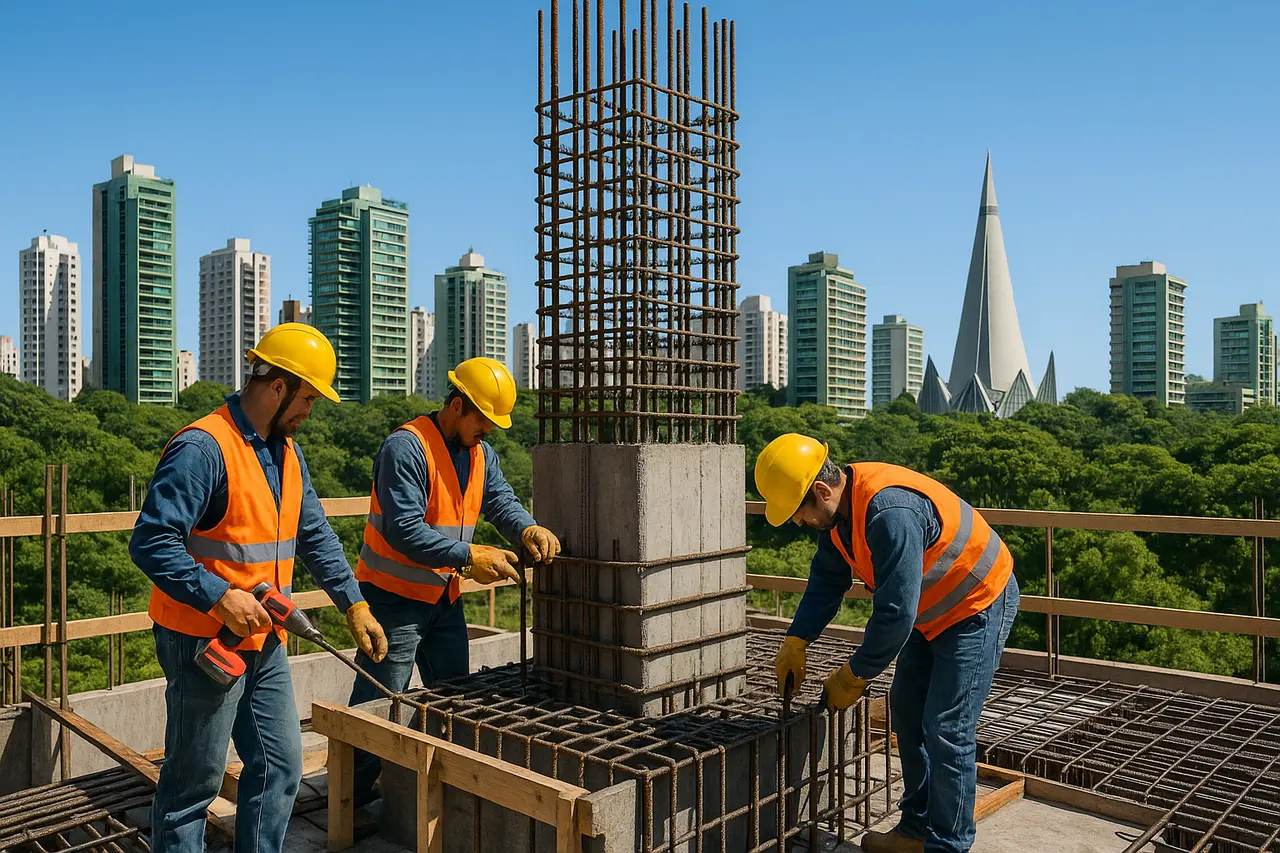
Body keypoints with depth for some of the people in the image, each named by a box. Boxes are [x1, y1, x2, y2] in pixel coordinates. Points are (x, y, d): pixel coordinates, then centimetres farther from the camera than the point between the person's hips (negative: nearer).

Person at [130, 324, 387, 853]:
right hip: (204, 643, -8)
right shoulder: (203, 448, -19)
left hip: (264, 642, 8)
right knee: (193, 784, 8)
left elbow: (315, 535, 13)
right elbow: (150, 542, -23)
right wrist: (220, 597, -28)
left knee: (280, 767, 14)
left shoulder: (285, 451, 9)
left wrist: (354, 604, 8)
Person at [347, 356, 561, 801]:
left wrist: (528, 530, -20)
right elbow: (404, 530, -26)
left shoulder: (481, 454, 8)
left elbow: (501, 501, 2)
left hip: (444, 598, 9)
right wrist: (468, 557, -28)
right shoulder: (407, 447, -20)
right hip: (394, 597, -8)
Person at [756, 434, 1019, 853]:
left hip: (978, 605, -9)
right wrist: (795, 642, -5)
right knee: (906, 709, 12)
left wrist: (854, 676, -21)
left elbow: (895, 611, -33)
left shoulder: (890, 513, -37)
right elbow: (827, 579, 4)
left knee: (946, 730, -8)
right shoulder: (840, 508, -7)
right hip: (932, 609, 9)